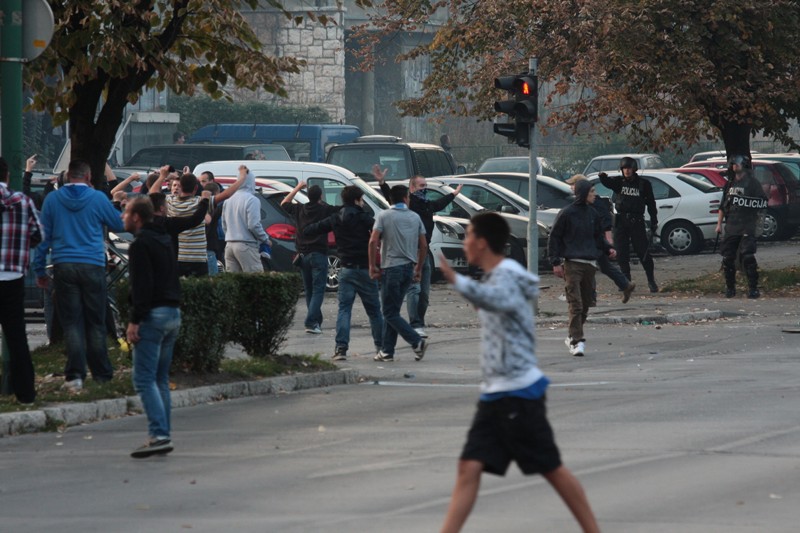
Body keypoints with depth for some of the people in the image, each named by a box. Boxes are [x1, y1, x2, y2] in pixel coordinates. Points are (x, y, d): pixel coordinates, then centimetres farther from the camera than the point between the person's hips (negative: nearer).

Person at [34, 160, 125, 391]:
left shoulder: (52, 199, 3)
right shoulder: (98, 198, -2)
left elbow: (43, 235, 6)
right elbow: (119, 224, 12)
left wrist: (39, 269, 12)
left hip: (64, 267, 1)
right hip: (93, 266, -1)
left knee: (71, 322, 1)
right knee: (95, 322, 9)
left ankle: (75, 374, -9)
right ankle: (101, 374, 14)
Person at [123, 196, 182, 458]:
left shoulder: (140, 244, -10)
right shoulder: (165, 240, 18)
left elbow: (141, 286, -18)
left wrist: (134, 321, -19)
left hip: (153, 315, -9)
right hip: (173, 313, 9)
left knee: (144, 379, -9)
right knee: (161, 379, 14)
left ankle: (159, 435, -19)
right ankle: (163, 435, 12)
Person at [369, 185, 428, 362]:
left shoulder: (383, 216, -5)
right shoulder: (415, 217, 6)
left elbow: (373, 242, -15)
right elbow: (423, 246, 8)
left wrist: (373, 266, -6)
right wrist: (418, 268, 18)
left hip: (391, 268, -5)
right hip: (408, 267, 5)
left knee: (390, 313, -2)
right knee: (392, 311, 13)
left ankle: (417, 342, -16)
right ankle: (387, 351, 11)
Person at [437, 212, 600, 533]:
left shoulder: (506, 277, -15)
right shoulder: (497, 277, 13)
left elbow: (492, 299, -40)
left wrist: (454, 280, -55)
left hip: (518, 392, -9)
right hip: (494, 394, 9)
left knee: (553, 470, 0)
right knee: (469, 468, -1)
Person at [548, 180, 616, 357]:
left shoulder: (593, 214, 12)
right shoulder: (567, 213, -5)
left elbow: (598, 237, 22)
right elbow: (554, 238, -2)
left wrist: (608, 249, 3)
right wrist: (555, 262, -8)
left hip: (590, 263, 6)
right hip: (572, 264, -6)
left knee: (586, 303, 8)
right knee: (576, 304, -13)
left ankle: (573, 337, 24)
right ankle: (577, 340, -15)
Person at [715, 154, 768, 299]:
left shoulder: (752, 183, -1)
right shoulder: (730, 184, 18)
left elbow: (762, 202, -5)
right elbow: (723, 205, 22)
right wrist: (719, 223, 16)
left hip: (747, 227, -6)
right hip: (731, 228, 6)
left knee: (747, 257, -14)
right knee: (727, 258, 4)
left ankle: (753, 288, -11)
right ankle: (730, 288, 16)